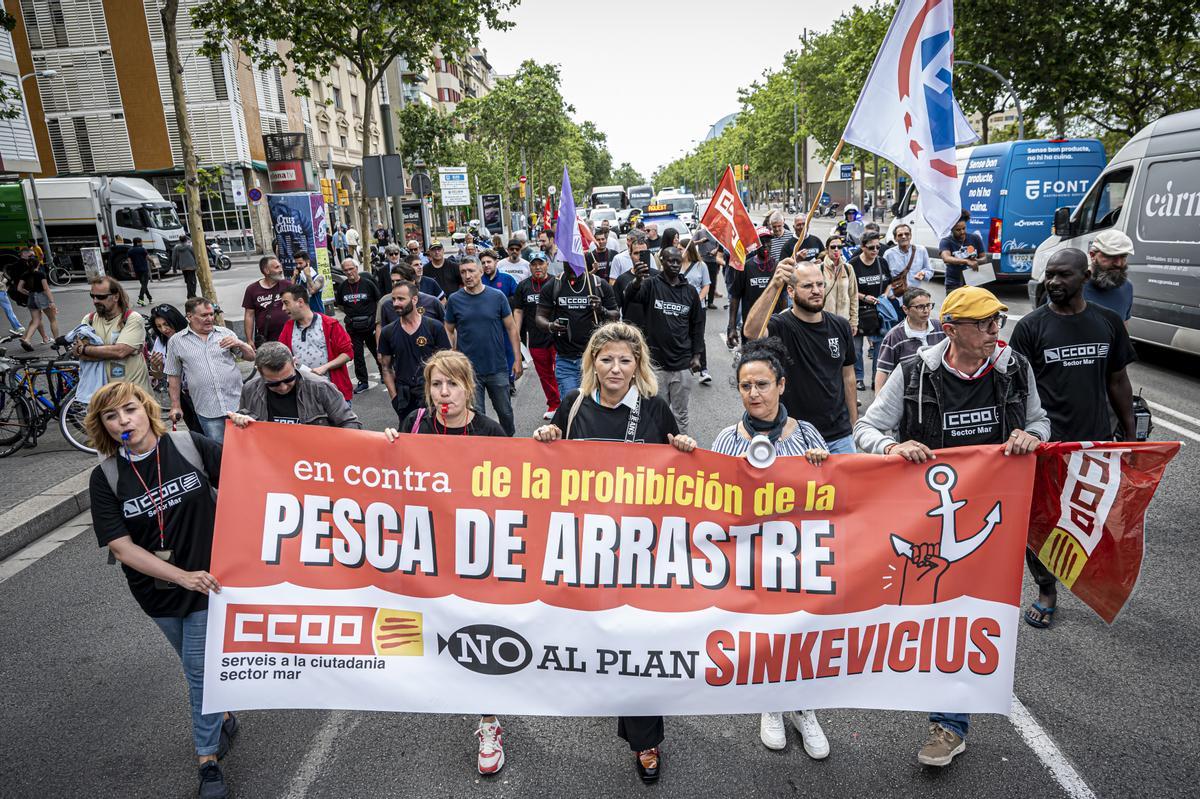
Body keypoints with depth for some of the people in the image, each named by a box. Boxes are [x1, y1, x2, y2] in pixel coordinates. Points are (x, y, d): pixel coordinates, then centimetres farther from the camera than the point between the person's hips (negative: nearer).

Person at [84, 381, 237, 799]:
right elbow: (121, 547, -12)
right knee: (198, 666, 21)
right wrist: (183, 576, -22)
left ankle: (208, 759, 24)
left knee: (201, 672, 6)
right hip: (157, 591, 2)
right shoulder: (105, 478, -9)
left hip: (207, 581, -2)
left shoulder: (190, 446, -13)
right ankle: (223, 718, 47)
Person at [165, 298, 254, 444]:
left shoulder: (225, 333, 8)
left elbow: (251, 356, 10)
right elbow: (174, 376, 9)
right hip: (208, 412, -1)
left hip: (237, 404, 1)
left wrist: (239, 344, -10)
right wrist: (176, 406, 8)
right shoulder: (176, 341, 5)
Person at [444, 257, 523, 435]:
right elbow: (449, 331, 7)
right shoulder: (454, 300, -1)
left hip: (498, 368, 1)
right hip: (468, 370, 0)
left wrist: (518, 359, -2)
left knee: (505, 412, 13)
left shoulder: (497, 297, -3)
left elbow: (511, 328, 1)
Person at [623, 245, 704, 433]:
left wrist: (696, 356, 5)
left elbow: (697, 325, 13)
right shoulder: (651, 285, -2)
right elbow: (629, 297, -22)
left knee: (681, 414, 11)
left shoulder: (690, 291, 8)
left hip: (683, 364, 2)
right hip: (656, 363, -2)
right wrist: (637, 281, -44)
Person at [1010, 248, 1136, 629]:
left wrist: (1130, 435, 11)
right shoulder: (1031, 326, -7)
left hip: (1097, 441, 3)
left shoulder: (1108, 322, 4)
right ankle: (1046, 592, 23)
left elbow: (1117, 381, 11)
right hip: (1045, 445, -3)